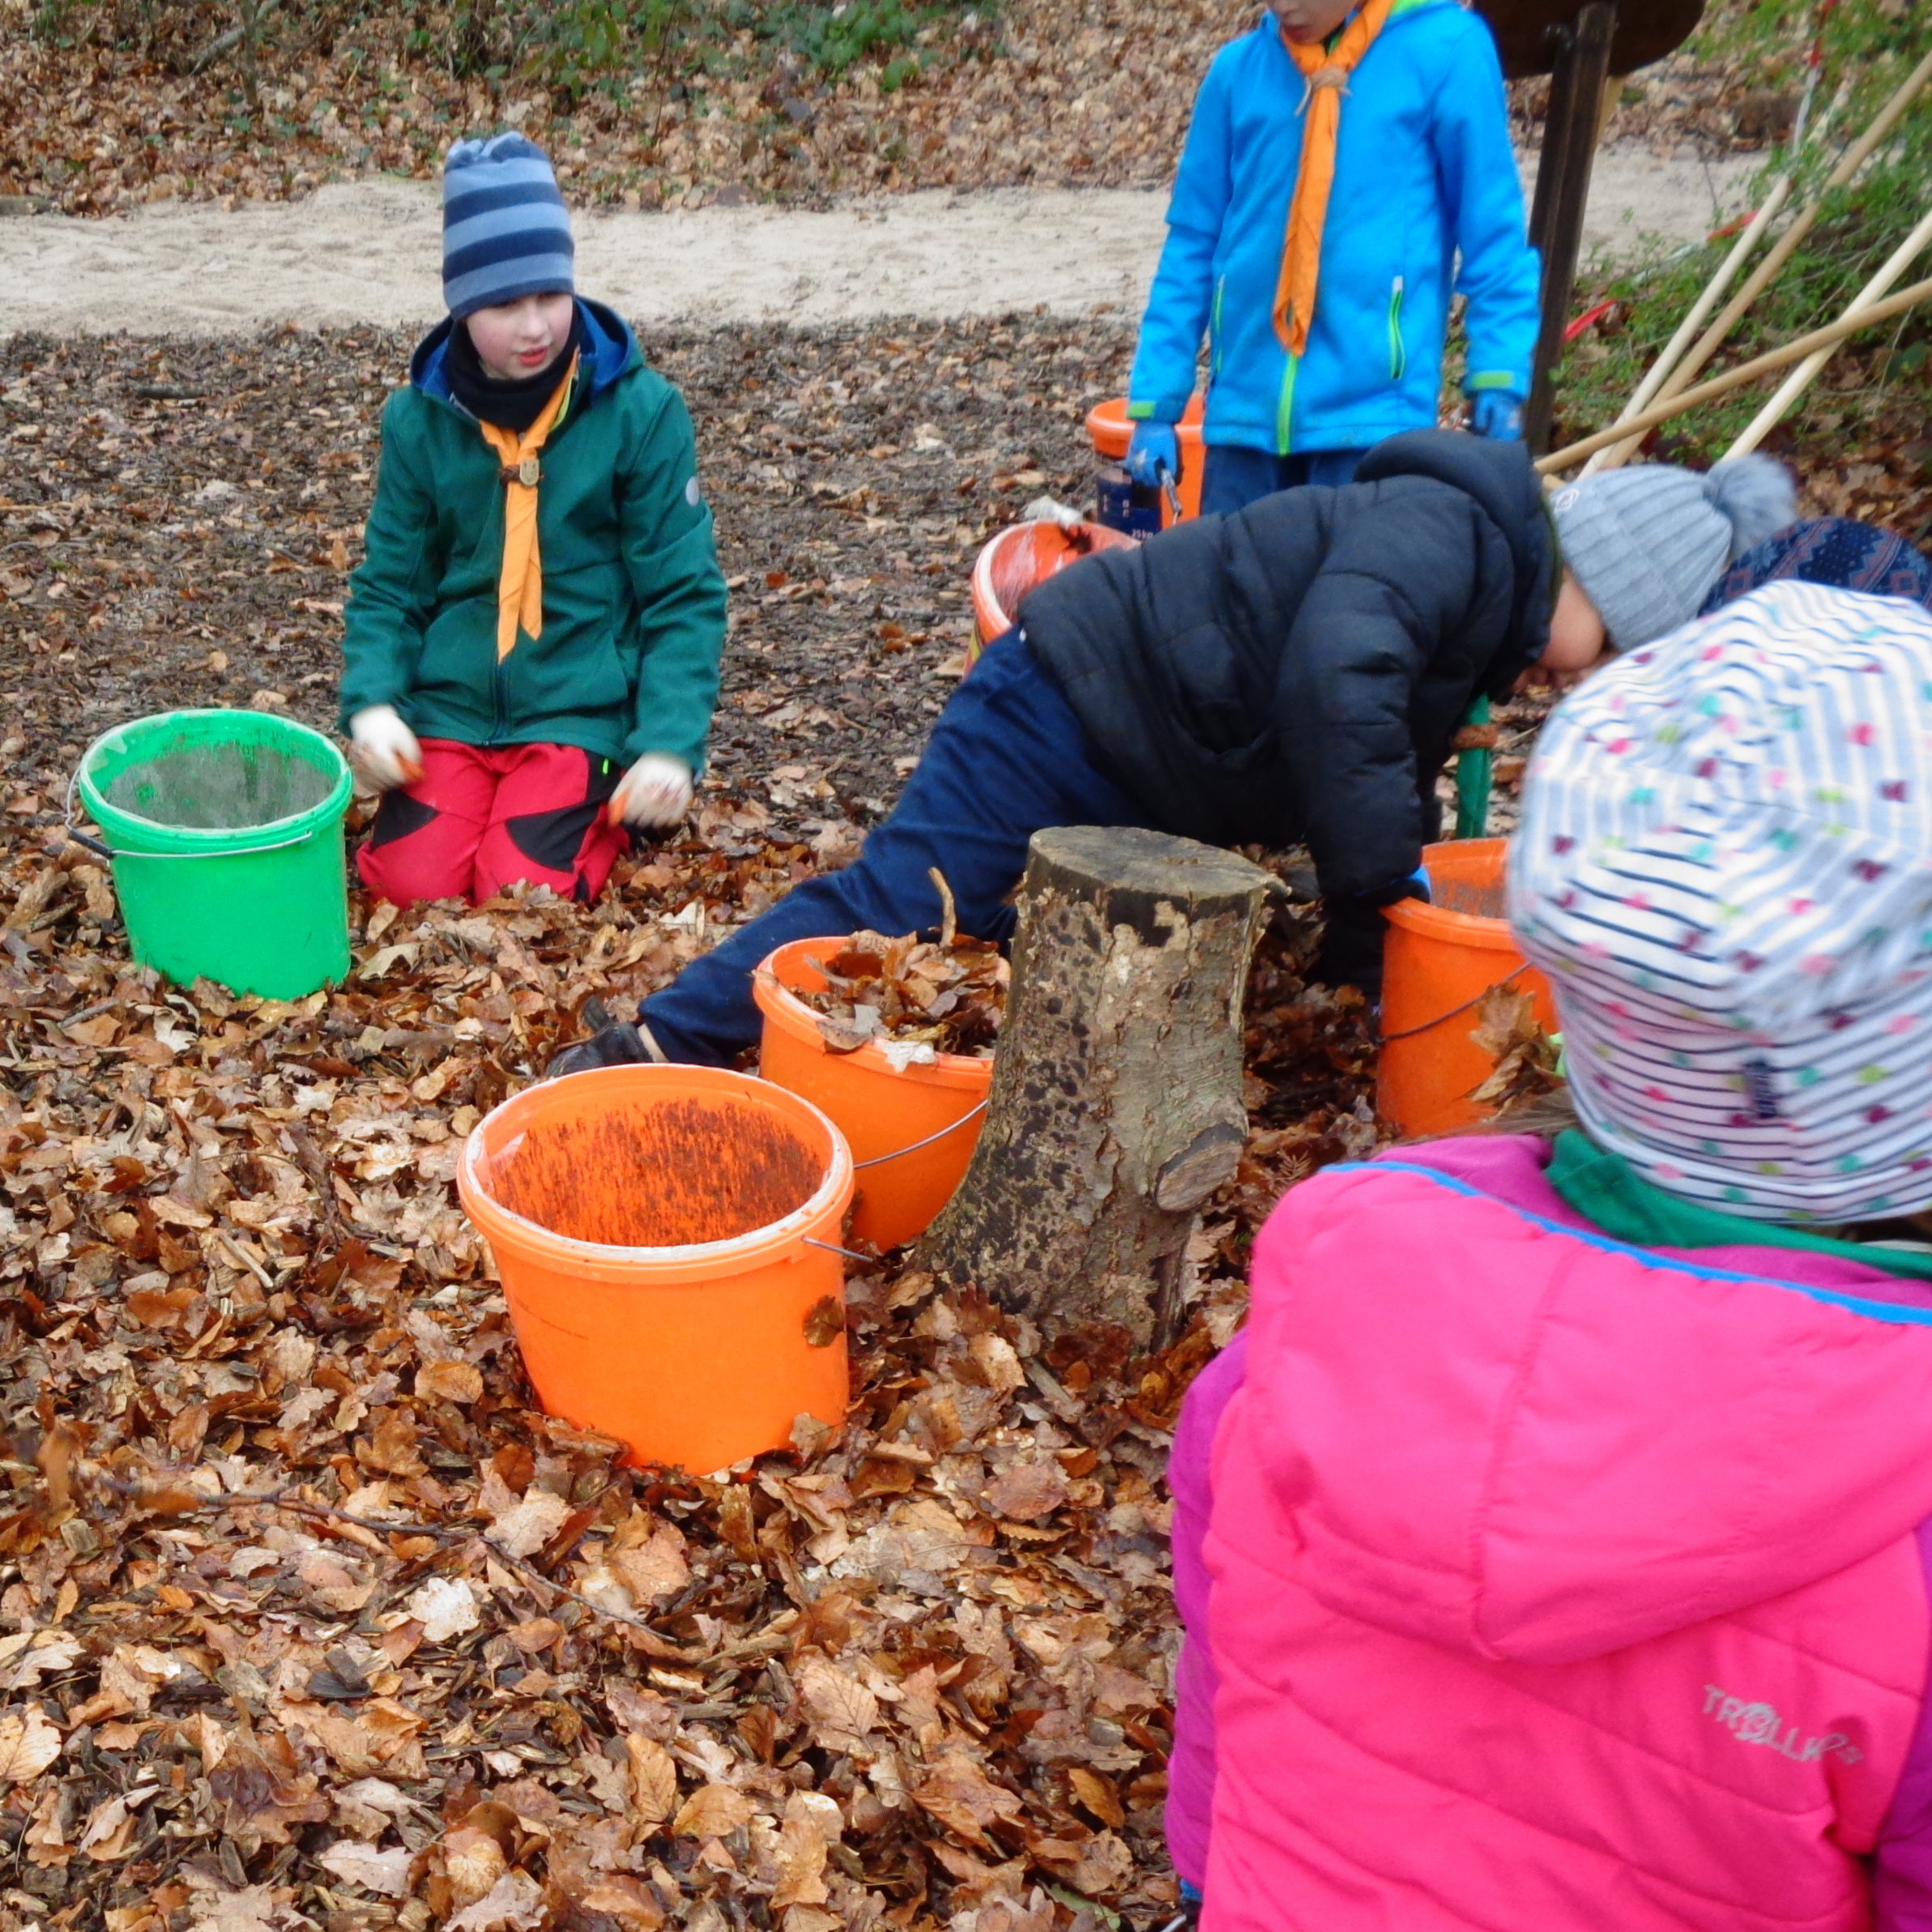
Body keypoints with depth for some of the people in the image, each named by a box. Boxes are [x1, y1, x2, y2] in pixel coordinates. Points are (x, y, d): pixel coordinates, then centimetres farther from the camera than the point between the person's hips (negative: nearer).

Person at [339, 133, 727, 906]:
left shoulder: (640, 410, -7)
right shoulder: (420, 417, 1)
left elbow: (683, 594, -5)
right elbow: (389, 583, 7)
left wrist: (669, 744, -17)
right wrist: (372, 701, -12)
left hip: (583, 712, -2)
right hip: (449, 706, 3)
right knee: (411, 883, -15)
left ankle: (609, 806, 12)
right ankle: (483, 798, 16)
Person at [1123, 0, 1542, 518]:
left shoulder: (1447, 51, -2)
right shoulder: (1238, 69, 7)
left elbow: (1492, 236, 0)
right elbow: (1192, 246, 10)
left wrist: (1499, 381, -8)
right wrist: (1155, 403, 6)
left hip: (1375, 414, -3)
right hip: (1245, 412, 3)